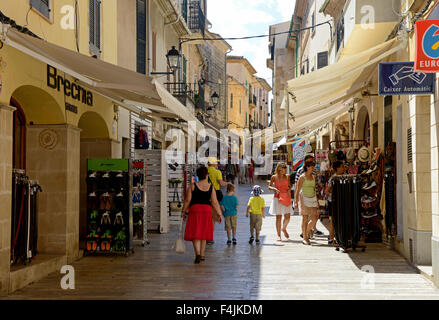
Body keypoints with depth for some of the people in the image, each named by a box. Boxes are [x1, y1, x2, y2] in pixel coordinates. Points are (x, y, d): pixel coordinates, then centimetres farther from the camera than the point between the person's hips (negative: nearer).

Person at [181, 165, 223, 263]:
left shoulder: (192, 186, -3)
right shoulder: (211, 187, 1)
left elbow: (187, 200, -3)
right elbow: (215, 202, 0)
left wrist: (183, 211, 7)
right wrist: (219, 214, 6)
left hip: (195, 209, -2)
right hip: (207, 209, 2)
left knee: (195, 233, -2)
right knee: (203, 233, 14)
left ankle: (198, 253, -20)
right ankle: (202, 255, 20)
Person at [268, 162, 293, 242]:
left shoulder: (287, 177, 6)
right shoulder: (274, 177, -1)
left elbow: (289, 186, 15)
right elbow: (269, 186, 7)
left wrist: (289, 189, -7)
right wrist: (274, 189, -13)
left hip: (286, 198, 2)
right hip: (278, 198, -2)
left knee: (287, 217, -2)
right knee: (278, 217, -1)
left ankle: (284, 229, 29)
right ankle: (279, 235, 7)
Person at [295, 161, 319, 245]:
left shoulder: (313, 177, 13)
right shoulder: (302, 177, -6)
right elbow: (297, 190, -8)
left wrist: (316, 200, 19)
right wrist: (296, 201, -14)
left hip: (313, 199, 6)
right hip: (304, 198, -6)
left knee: (315, 218, 0)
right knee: (305, 219, -3)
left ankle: (307, 231, 23)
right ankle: (305, 238, 3)